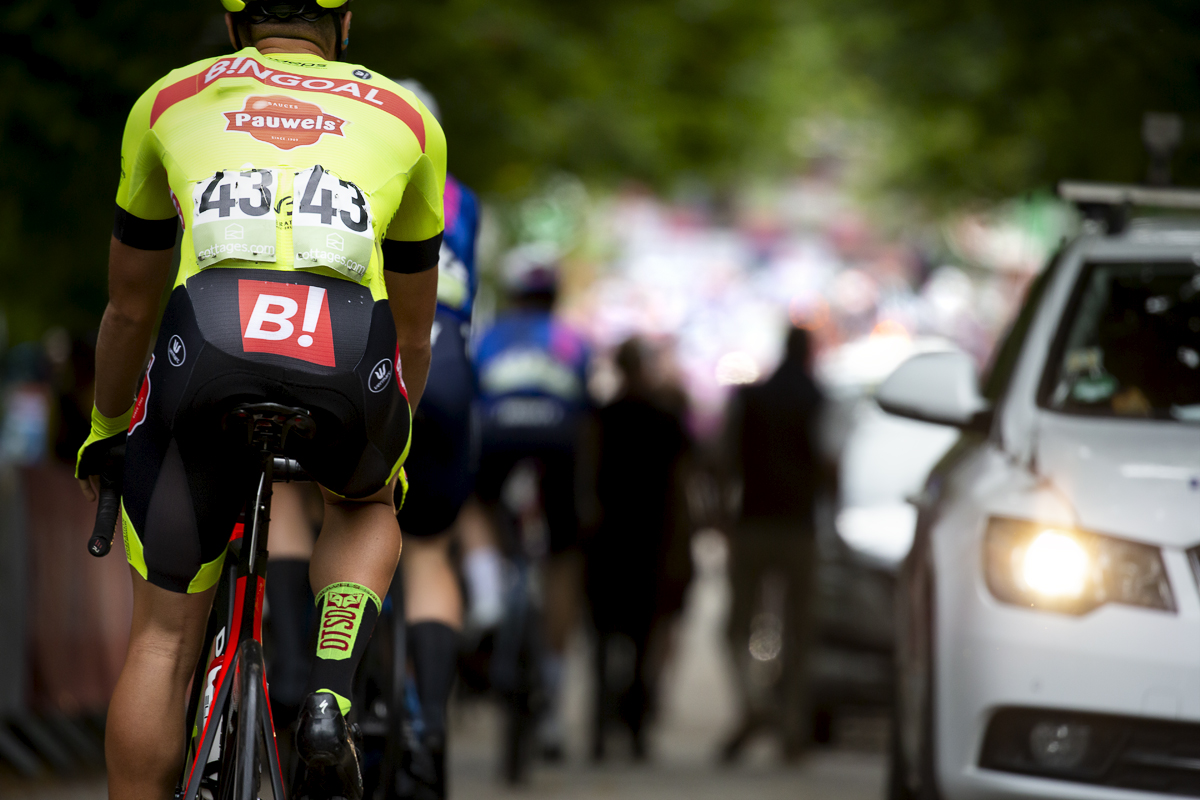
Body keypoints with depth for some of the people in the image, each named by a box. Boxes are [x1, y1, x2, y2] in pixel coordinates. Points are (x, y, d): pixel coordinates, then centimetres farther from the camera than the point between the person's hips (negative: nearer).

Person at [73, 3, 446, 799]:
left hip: (206, 347, 0)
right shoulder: (405, 115, 30)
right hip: (347, 368, 1)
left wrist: (105, 431, 54)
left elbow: (129, 309, 38)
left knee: (164, 637, 14)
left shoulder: (169, 100, 29)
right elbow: (413, 329, 40)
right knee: (364, 505, 34)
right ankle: (331, 699, 9)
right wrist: (395, 441, 56)